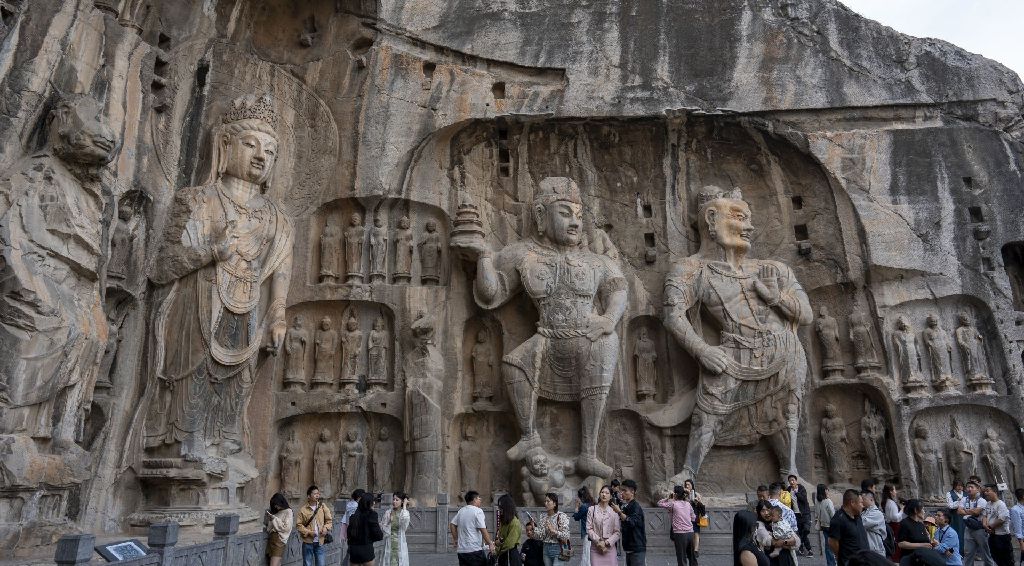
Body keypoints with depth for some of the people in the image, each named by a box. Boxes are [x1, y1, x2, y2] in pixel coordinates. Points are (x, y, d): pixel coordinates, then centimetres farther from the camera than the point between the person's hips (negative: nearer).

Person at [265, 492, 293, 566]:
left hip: (279, 539, -7)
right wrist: (268, 515, 6)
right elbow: (266, 522, 24)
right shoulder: (276, 511, 19)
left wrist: (274, 519, -10)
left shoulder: (288, 511, -1)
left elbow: (286, 528, -8)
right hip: (271, 537, 7)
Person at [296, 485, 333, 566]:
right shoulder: (303, 510, -5)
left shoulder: (322, 507, 2)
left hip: (319, 542, 2)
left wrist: (325, 528, -9)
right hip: (308, 542, -2)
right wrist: (308, 532, -15)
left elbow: (329, 519, 9)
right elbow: (298, 525, -4)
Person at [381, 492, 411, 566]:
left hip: (400, 544, -1)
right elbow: (383, 528, 2)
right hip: (389, 544, 1)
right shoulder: (388, 513, 2)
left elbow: (405, 520, -26)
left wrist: (404, 506, -17)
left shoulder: (405, 513, -2)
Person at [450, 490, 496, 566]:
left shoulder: (461, 511, 12)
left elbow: (452, 524, 16)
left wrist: (455, 539, 22)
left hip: (461, 550, 7)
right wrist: (490, 544, -7)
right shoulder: (478, 511, -10)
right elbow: (483, 530, -14)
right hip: (475, 550, -7)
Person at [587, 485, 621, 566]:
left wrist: (607, 543, -10)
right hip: (595, 548, 0)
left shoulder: (614, 511, 4)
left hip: (610, 547, 1)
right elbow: (589, 528, 0)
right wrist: (598, 541, -10)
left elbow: (618, 532, 1)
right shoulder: (592, 509, 4)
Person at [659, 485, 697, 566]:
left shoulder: (673, 504, -7)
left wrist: (668, 497, 8)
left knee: (681, 559, 1)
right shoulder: (688, 504, 8)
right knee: (692, 557, 18)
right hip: (690, 533, 5)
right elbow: (693, 518, 15)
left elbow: (659, 503, 0)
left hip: (680, 534, -5)